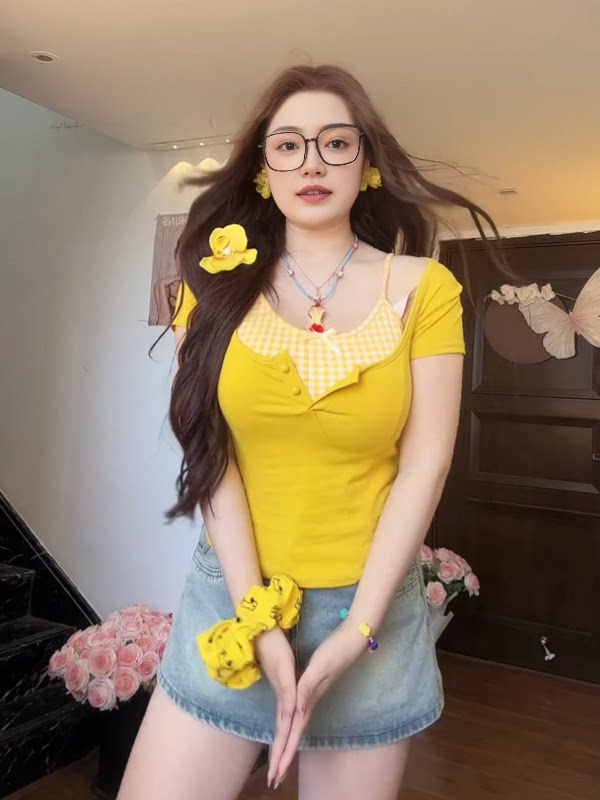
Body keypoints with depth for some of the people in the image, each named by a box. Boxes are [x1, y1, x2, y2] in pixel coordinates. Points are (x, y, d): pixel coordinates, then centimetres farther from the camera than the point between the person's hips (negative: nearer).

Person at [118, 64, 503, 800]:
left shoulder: (423, 288, -4)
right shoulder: (220, 283, 1)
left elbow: (425, 464, -7)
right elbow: (212, 450, -5)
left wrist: (356, 629, -11)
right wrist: (256, 617, -11)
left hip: (371, 604, 0)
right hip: (231, 597, 1)